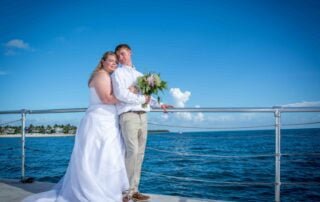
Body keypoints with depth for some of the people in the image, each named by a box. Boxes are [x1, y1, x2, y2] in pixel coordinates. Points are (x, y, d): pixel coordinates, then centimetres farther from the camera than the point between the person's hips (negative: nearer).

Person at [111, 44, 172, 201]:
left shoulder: (140, 75, 24)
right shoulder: (118, 73, 4)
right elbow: (121, 94, -11)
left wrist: (159, 104, 11)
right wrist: (142, 99, -5)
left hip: (143, 116, 6)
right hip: (128, 115, -6)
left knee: (139, 154, 4)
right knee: (132, 152, -15)